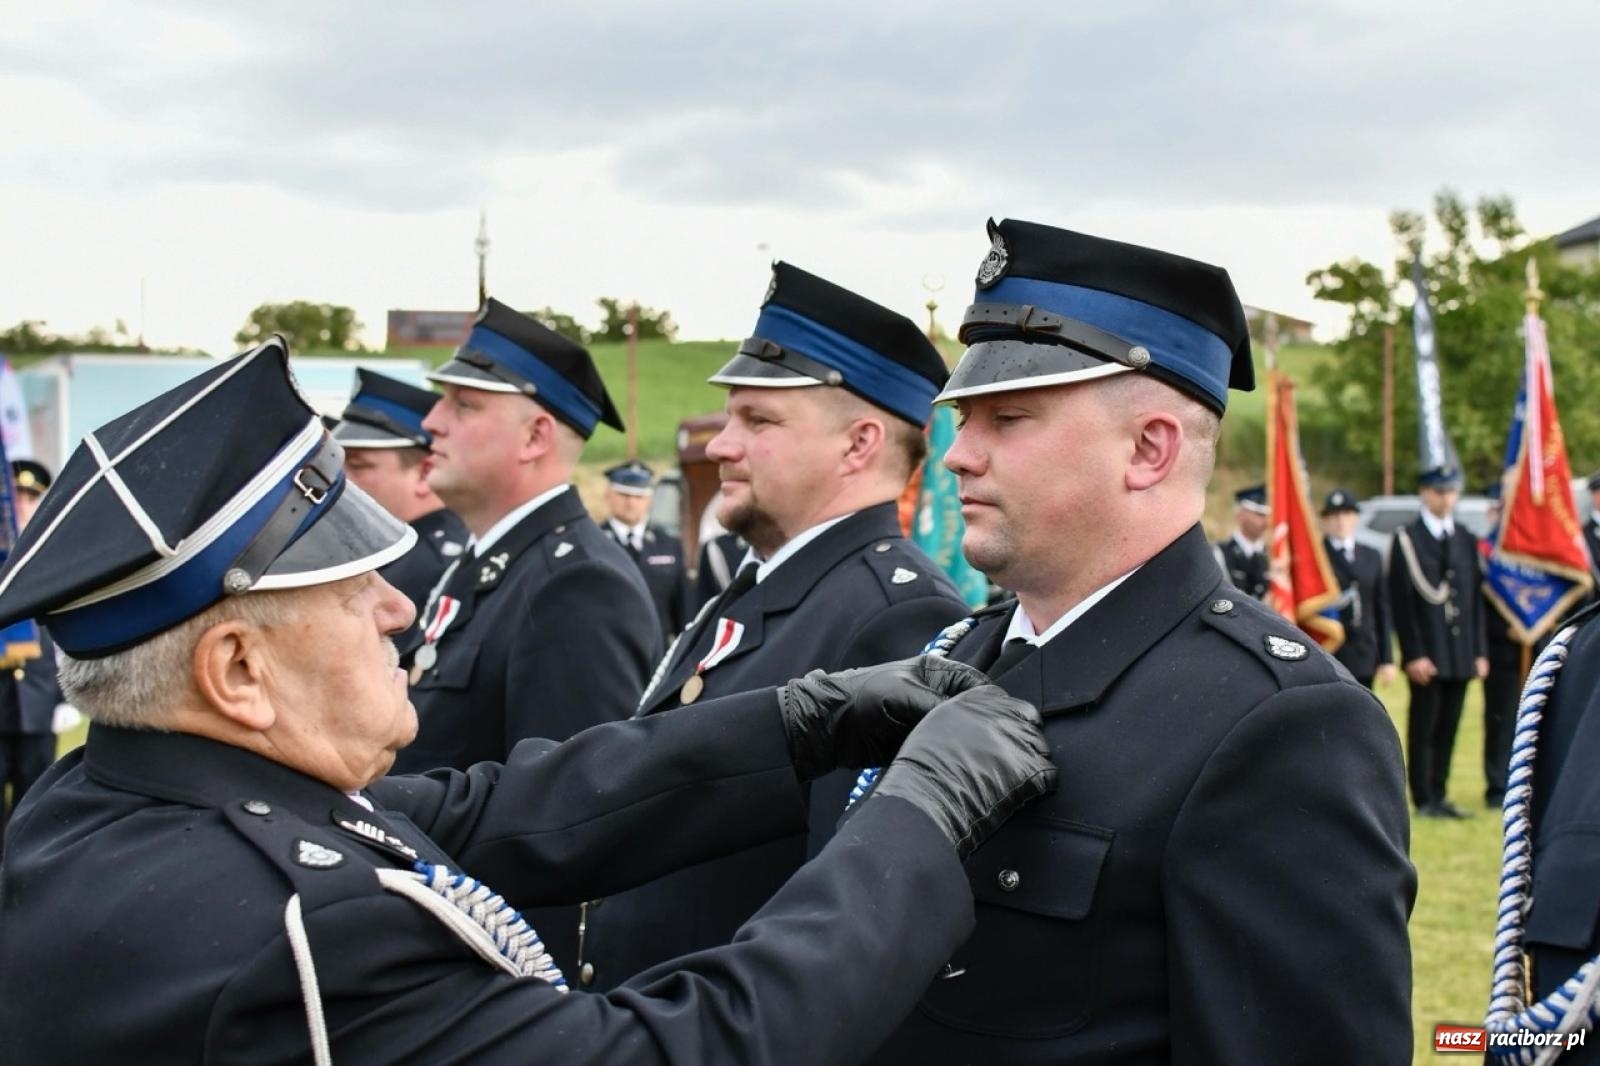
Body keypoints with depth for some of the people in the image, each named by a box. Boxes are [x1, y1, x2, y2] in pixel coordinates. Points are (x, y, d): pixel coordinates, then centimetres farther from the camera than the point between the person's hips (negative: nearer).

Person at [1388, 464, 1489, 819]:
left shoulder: (1467, 541, 13)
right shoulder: (1406, 539, -3)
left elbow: (1476, 599, 13)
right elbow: (1401, 602, -7)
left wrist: (1480, 652, 7)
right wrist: (1414, 654, -13)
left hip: (1461, 653, 5)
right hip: (1427, 653, -5)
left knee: (1448, 728, 8)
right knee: (1423, 728, 0)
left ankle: (1439, 795, 16)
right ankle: (1424, 799, 5)